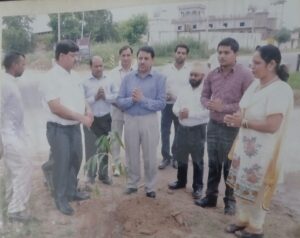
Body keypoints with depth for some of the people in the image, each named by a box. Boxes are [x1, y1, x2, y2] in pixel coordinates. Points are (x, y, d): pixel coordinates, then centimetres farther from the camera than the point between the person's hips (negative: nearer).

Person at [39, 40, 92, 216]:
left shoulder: (74, 75, 7)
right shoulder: (52, 78, -17)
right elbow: (56, 107, -24)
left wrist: (88, 110, -4)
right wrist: (81, 117, -23)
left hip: (75, 127, 8)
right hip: (59, 128, -8)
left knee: (75, 160, 19)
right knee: (61, 164, 5)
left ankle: (72, 191, 38)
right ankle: (61, 199, 23)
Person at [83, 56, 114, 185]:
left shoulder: (108, 81, 3)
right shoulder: (85, 83, -7)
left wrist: (105, 96, -15)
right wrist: (95, 97, -17)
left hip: (106, 119, 3)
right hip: (91, 119, -3)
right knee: (91, 149, 4)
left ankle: (104, 174, 29)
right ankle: (91, 176, 21)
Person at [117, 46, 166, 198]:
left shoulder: (159, 78, -6)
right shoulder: (128, 77, 2)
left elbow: (161, 103, -13)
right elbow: (119, 101, -3)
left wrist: (142, 99, -20)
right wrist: (132, 99, -20)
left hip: (149, 120, -2)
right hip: (130, 120, 3)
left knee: (149, 156, 9)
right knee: (131, 155, 15)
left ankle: (150, 187, 26)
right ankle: (132, 184, 33)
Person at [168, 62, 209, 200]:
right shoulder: (184, 91, 9)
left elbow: (207, 112, -20)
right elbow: (175, 107, 9)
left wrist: (190, 113, -22)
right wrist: (180, 112, -13)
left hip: (198, 130, -5)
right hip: (182, 128, 6)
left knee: (197, 160, 7)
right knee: (181, 157, 17)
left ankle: (198, 186, 21)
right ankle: (181, 181, 35)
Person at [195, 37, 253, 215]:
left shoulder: (245, 75, -12)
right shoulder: (212, 74, 4)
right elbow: (204, 96, 12)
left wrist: (224, 107, -20)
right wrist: (209, 104, -11)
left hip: (232, 128, -5)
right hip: (213, 125, 5)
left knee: (230, 167, 10)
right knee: (213, 164, 17)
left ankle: (230, 200, 30)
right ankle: (211, 196, 33)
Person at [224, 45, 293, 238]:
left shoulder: (280, 90, -21)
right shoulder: (256, 84, 4)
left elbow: (272, 126, -26)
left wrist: (243, 122, -20)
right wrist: (236, 118, -7)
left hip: (262, 151, -8)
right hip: (245, 145, 8)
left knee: (256, 190, 8)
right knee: (242, 186, 18)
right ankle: (243, 219, 39)